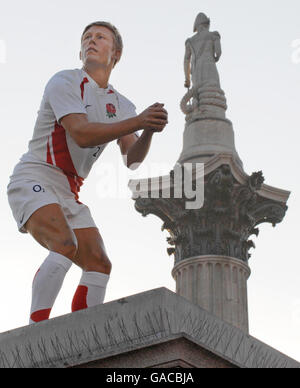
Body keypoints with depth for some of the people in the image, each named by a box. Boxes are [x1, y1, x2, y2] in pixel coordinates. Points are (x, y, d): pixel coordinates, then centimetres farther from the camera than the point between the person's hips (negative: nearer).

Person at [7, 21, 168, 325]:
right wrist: (138, 121, -28)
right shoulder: (64, 82, -6)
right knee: (65, 244, -30)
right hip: (32, 179, -7)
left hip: (69, 192, 7)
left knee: (99, 265, -6)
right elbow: (81, 134, -21)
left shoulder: (122, 106, 12)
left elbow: (132, 160, -1)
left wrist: (149, 131, -22)